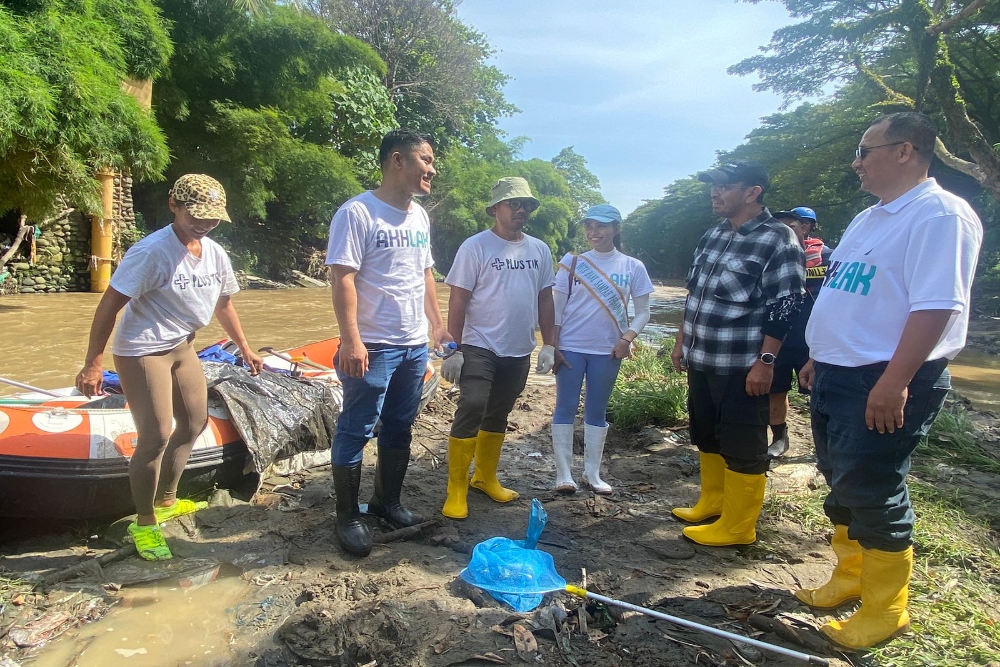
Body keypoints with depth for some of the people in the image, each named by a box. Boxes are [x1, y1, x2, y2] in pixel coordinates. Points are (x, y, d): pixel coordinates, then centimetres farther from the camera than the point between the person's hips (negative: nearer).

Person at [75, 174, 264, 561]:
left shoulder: (215, 253, 0)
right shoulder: (152, 252, -22)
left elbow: (223, 304, 15)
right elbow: (109, 305, -20)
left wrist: (244, 349, 17)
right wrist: (93, 365, -20)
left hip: (182, 347, 8)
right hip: (141, 351, -8)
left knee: (195, 423, 16)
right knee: (156, 435, -10)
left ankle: (166, 502, 35)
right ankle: (144, 524, 11)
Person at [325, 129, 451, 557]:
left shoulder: (419, 216, 13)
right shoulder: (358, 212, -11)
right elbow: (342, 279, -17)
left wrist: (438, 325, 18)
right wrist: (351, 340, -22)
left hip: (415, 345, 8)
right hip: (372, 347, -8)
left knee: (399, 428, 16)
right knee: (356, 431, 2)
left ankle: (387, 501, 31)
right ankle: (348, 518, 16)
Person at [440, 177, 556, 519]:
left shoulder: (539, 250, 7)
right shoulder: (475, 246, -8)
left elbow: (545, 299, 12)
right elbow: (458, 301, -10)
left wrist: (548, 344, 8)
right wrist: (453, 349, -13)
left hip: (519, 352, 5)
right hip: (480, 347, -5)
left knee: (498, 415, 14)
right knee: (471, 410, -11)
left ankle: (485, 477, 29)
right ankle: (456, 491, -1)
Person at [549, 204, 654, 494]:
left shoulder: (633, 267, 1)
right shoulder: (572, 261, -1)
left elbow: (642, 312, 4)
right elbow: (557, 307, 0)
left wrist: (627, 338, -13)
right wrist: (553, 346, -5)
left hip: (607, 351, 1)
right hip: (570, 348, -1)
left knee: (597, 411, 11)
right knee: (565, 408, 3)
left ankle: (592, 472, 24)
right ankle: (563, 473, 13)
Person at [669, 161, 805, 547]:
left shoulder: (777, 241, -12)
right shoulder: (713, 235, 13)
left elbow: (783, 308, -16)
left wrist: (765, 361, -19)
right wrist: (681, 342, 18)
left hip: (741, 367, -8)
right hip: (701, 360, 9)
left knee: (742, 448, 3)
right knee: (706, 436, 19)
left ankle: (737, 526, 16)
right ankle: (711, 503, 36)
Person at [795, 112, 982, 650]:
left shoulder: (941, 215, -13)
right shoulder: (867, 219, 16)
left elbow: (937, 306, -22)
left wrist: (894, 382, -27)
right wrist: (818, 359, 20)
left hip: (883, 385, -9)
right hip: (835, 377, 9)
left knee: (873, 494, 0)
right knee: (842, 485, 17)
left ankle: (884, 611, 17)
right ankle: (849, 577, 35)